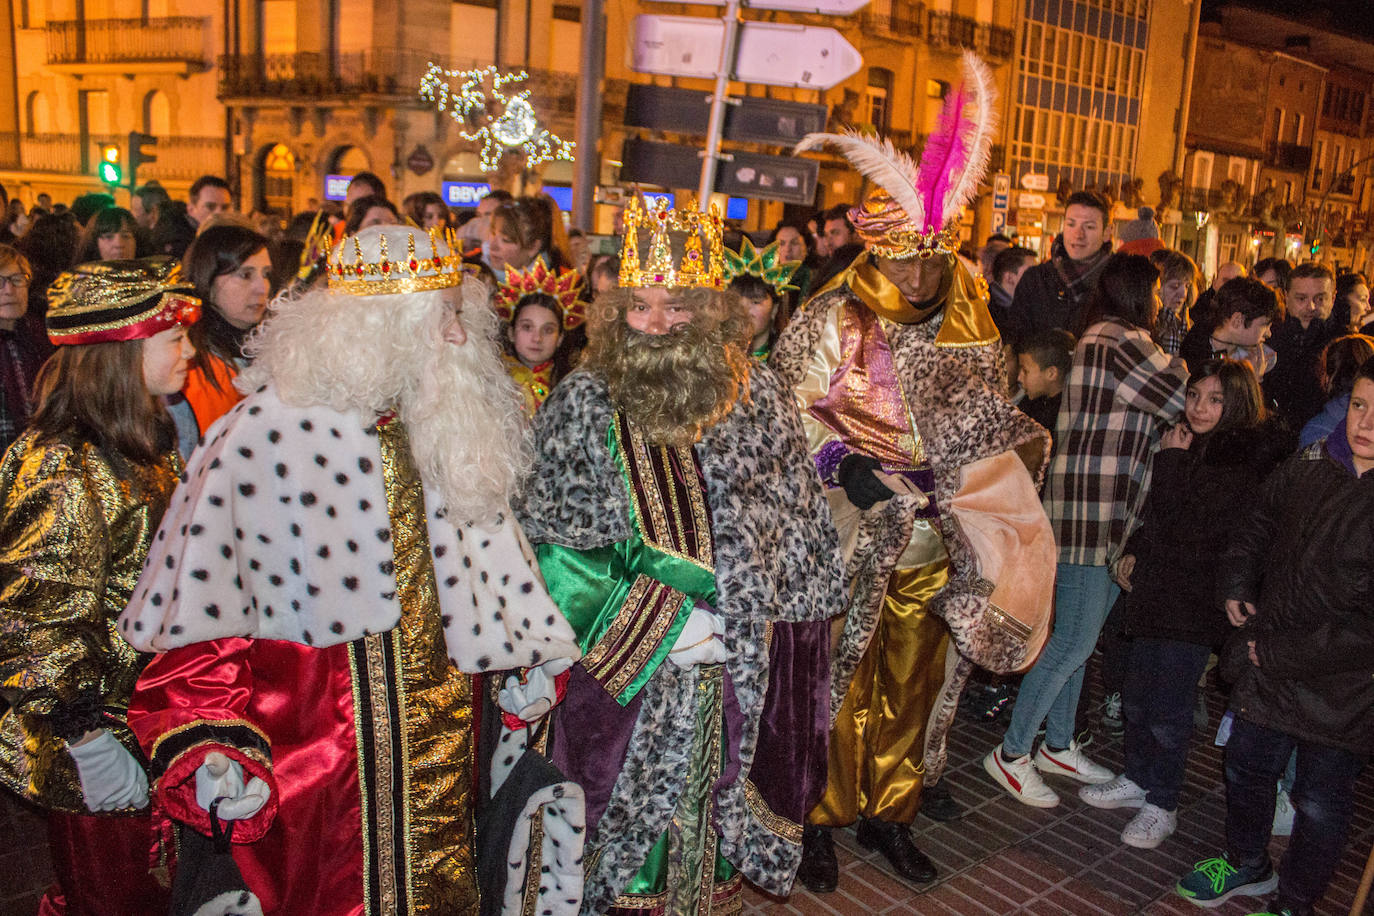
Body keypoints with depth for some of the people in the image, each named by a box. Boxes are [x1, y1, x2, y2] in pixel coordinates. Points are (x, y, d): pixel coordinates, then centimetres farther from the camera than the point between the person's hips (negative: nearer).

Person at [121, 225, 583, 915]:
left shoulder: (435, 427, 1)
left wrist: (532, 653, 10)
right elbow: (202, 595, -17)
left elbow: (481, 541, 10)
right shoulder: (265, 435, -19)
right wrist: (211, 750, -24)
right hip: (325, 755, -6)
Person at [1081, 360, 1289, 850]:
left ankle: (1161, 806, 18)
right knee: (1137, 696, 17)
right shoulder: (1193, 445, 10)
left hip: (1194, 603, -8)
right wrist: (1133, 552, 8)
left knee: (1168, 709, 1)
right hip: (1156, 589, 8)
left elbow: (1190, 527, -22)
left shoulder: (1248, 458, -16)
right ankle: (1138, 780, 34)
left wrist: (1171, 461, -15)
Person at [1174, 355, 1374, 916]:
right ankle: (1246, 864, 47)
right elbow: (1257, 525, 16)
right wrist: (1235, 586, 5)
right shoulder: (1309, 466, -5)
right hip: (1265, 665, 5)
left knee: (1319, 801, 13)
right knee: (1247, 767, 22)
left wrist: (1278, 653, -18)